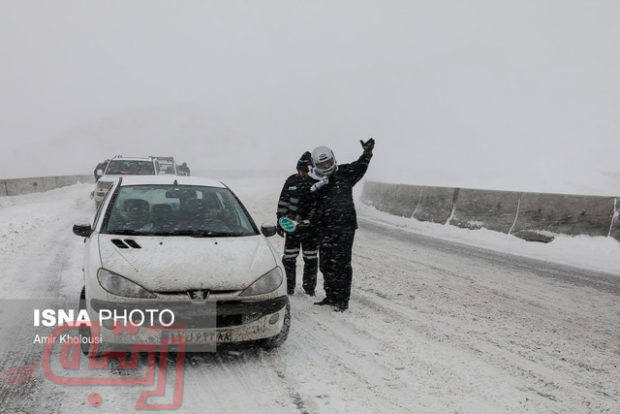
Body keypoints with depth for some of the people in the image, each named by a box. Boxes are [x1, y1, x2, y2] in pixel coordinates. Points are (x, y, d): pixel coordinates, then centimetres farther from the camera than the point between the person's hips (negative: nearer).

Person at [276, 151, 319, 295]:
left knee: (311, 258, 7)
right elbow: (283, 202, 8)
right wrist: (280, 221, 3)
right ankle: (289, 286, 17)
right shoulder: (291, 181, 4)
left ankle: (309, 286, 20)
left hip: (311, 226, -1)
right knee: (289, 258, 4)